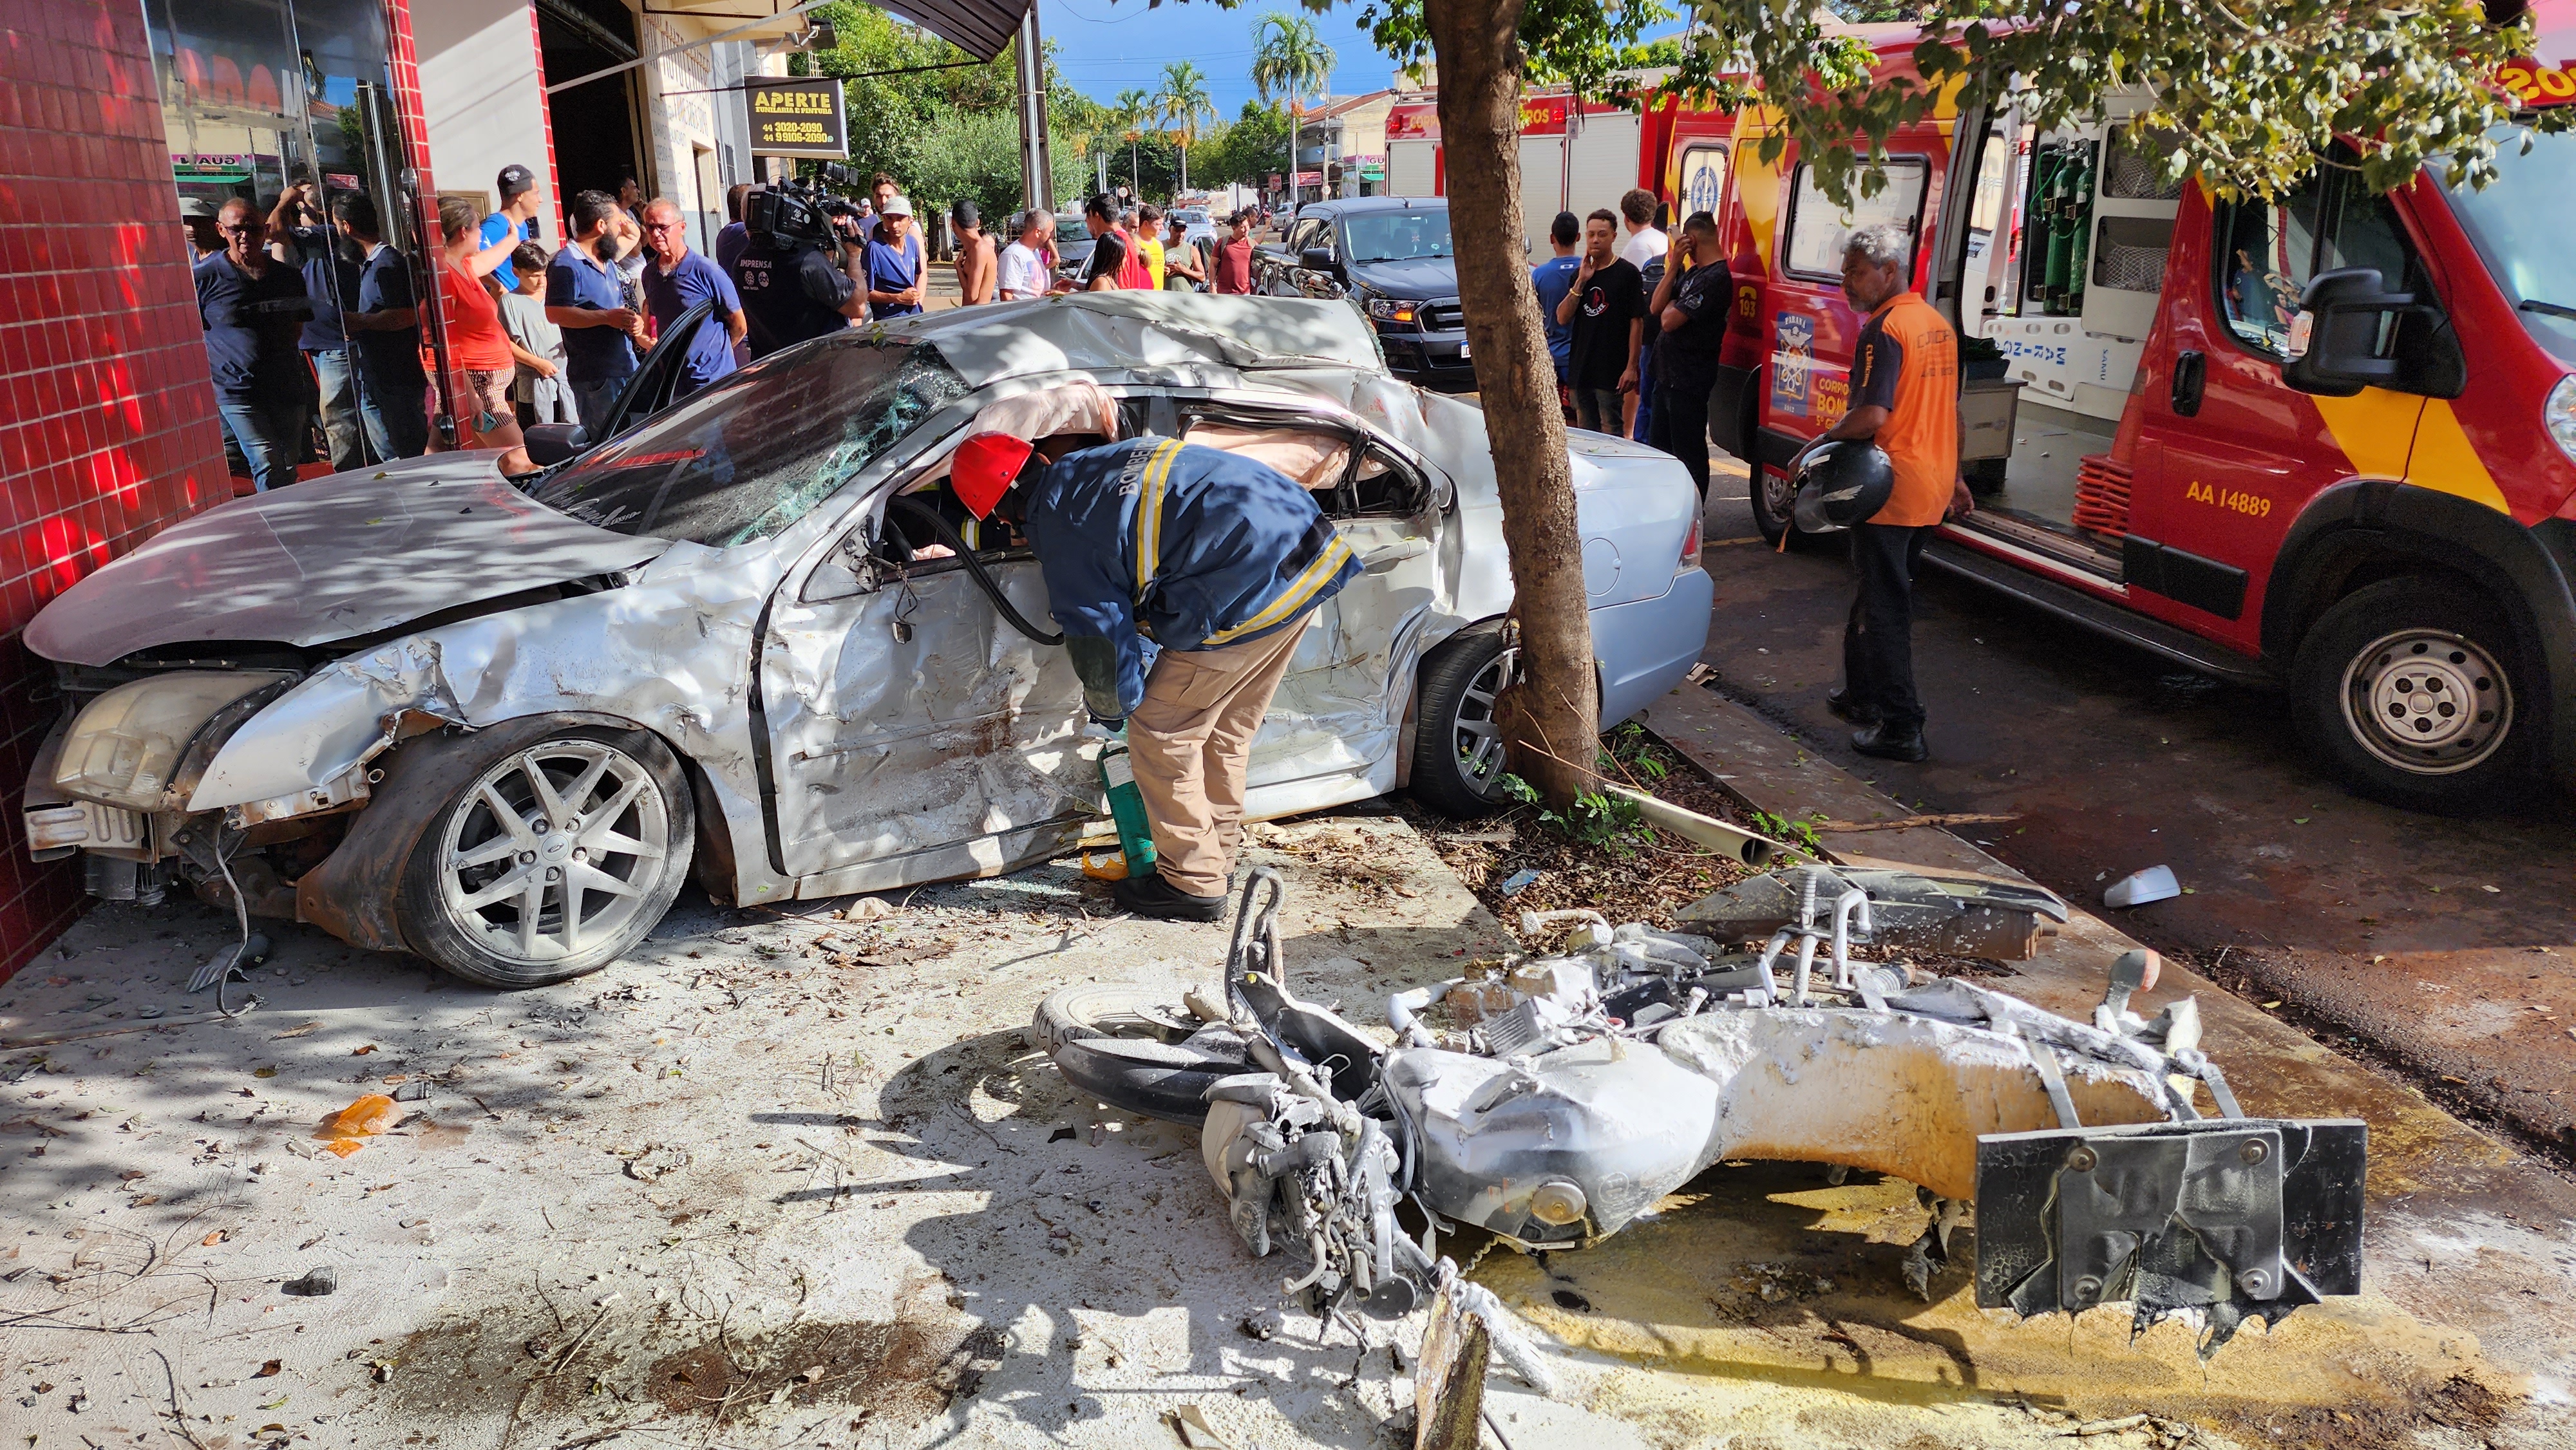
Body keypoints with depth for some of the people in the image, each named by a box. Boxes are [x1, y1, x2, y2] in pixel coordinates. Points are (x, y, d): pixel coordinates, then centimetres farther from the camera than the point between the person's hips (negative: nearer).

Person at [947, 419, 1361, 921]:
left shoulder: (1060, 528, -7)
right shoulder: (1108, 460, 18)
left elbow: (1096, 633, -2)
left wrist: (1110, 710, 19)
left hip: (1251, 592, -9)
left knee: (1161, 737, 5)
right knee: (1224, 730, 22)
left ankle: (1194, 884, 14)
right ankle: (1215, 859, 35)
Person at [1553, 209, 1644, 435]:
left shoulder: (1627, 273, -4)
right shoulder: (1579, 274, 13)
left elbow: (1636, 322, -7)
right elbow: (1562, 317, 4)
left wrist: (1631, 367, -13)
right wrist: (1581, 282, -6)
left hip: (1612, 372, -5)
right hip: (1581, 369, 6)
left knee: (1610, 435, -2)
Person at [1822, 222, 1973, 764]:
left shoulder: (1884, 330, -17)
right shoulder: (1938, 324, 12)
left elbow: (1871, 415, -26)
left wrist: (1813, 450, -15)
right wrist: (1954, 476, 26)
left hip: (1890, 490, -9)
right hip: (1932, 489, 9)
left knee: (1884, 607, -4)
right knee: (1880, 592, 21)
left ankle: (1901, 727, -3)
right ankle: (1862, 693, 34)